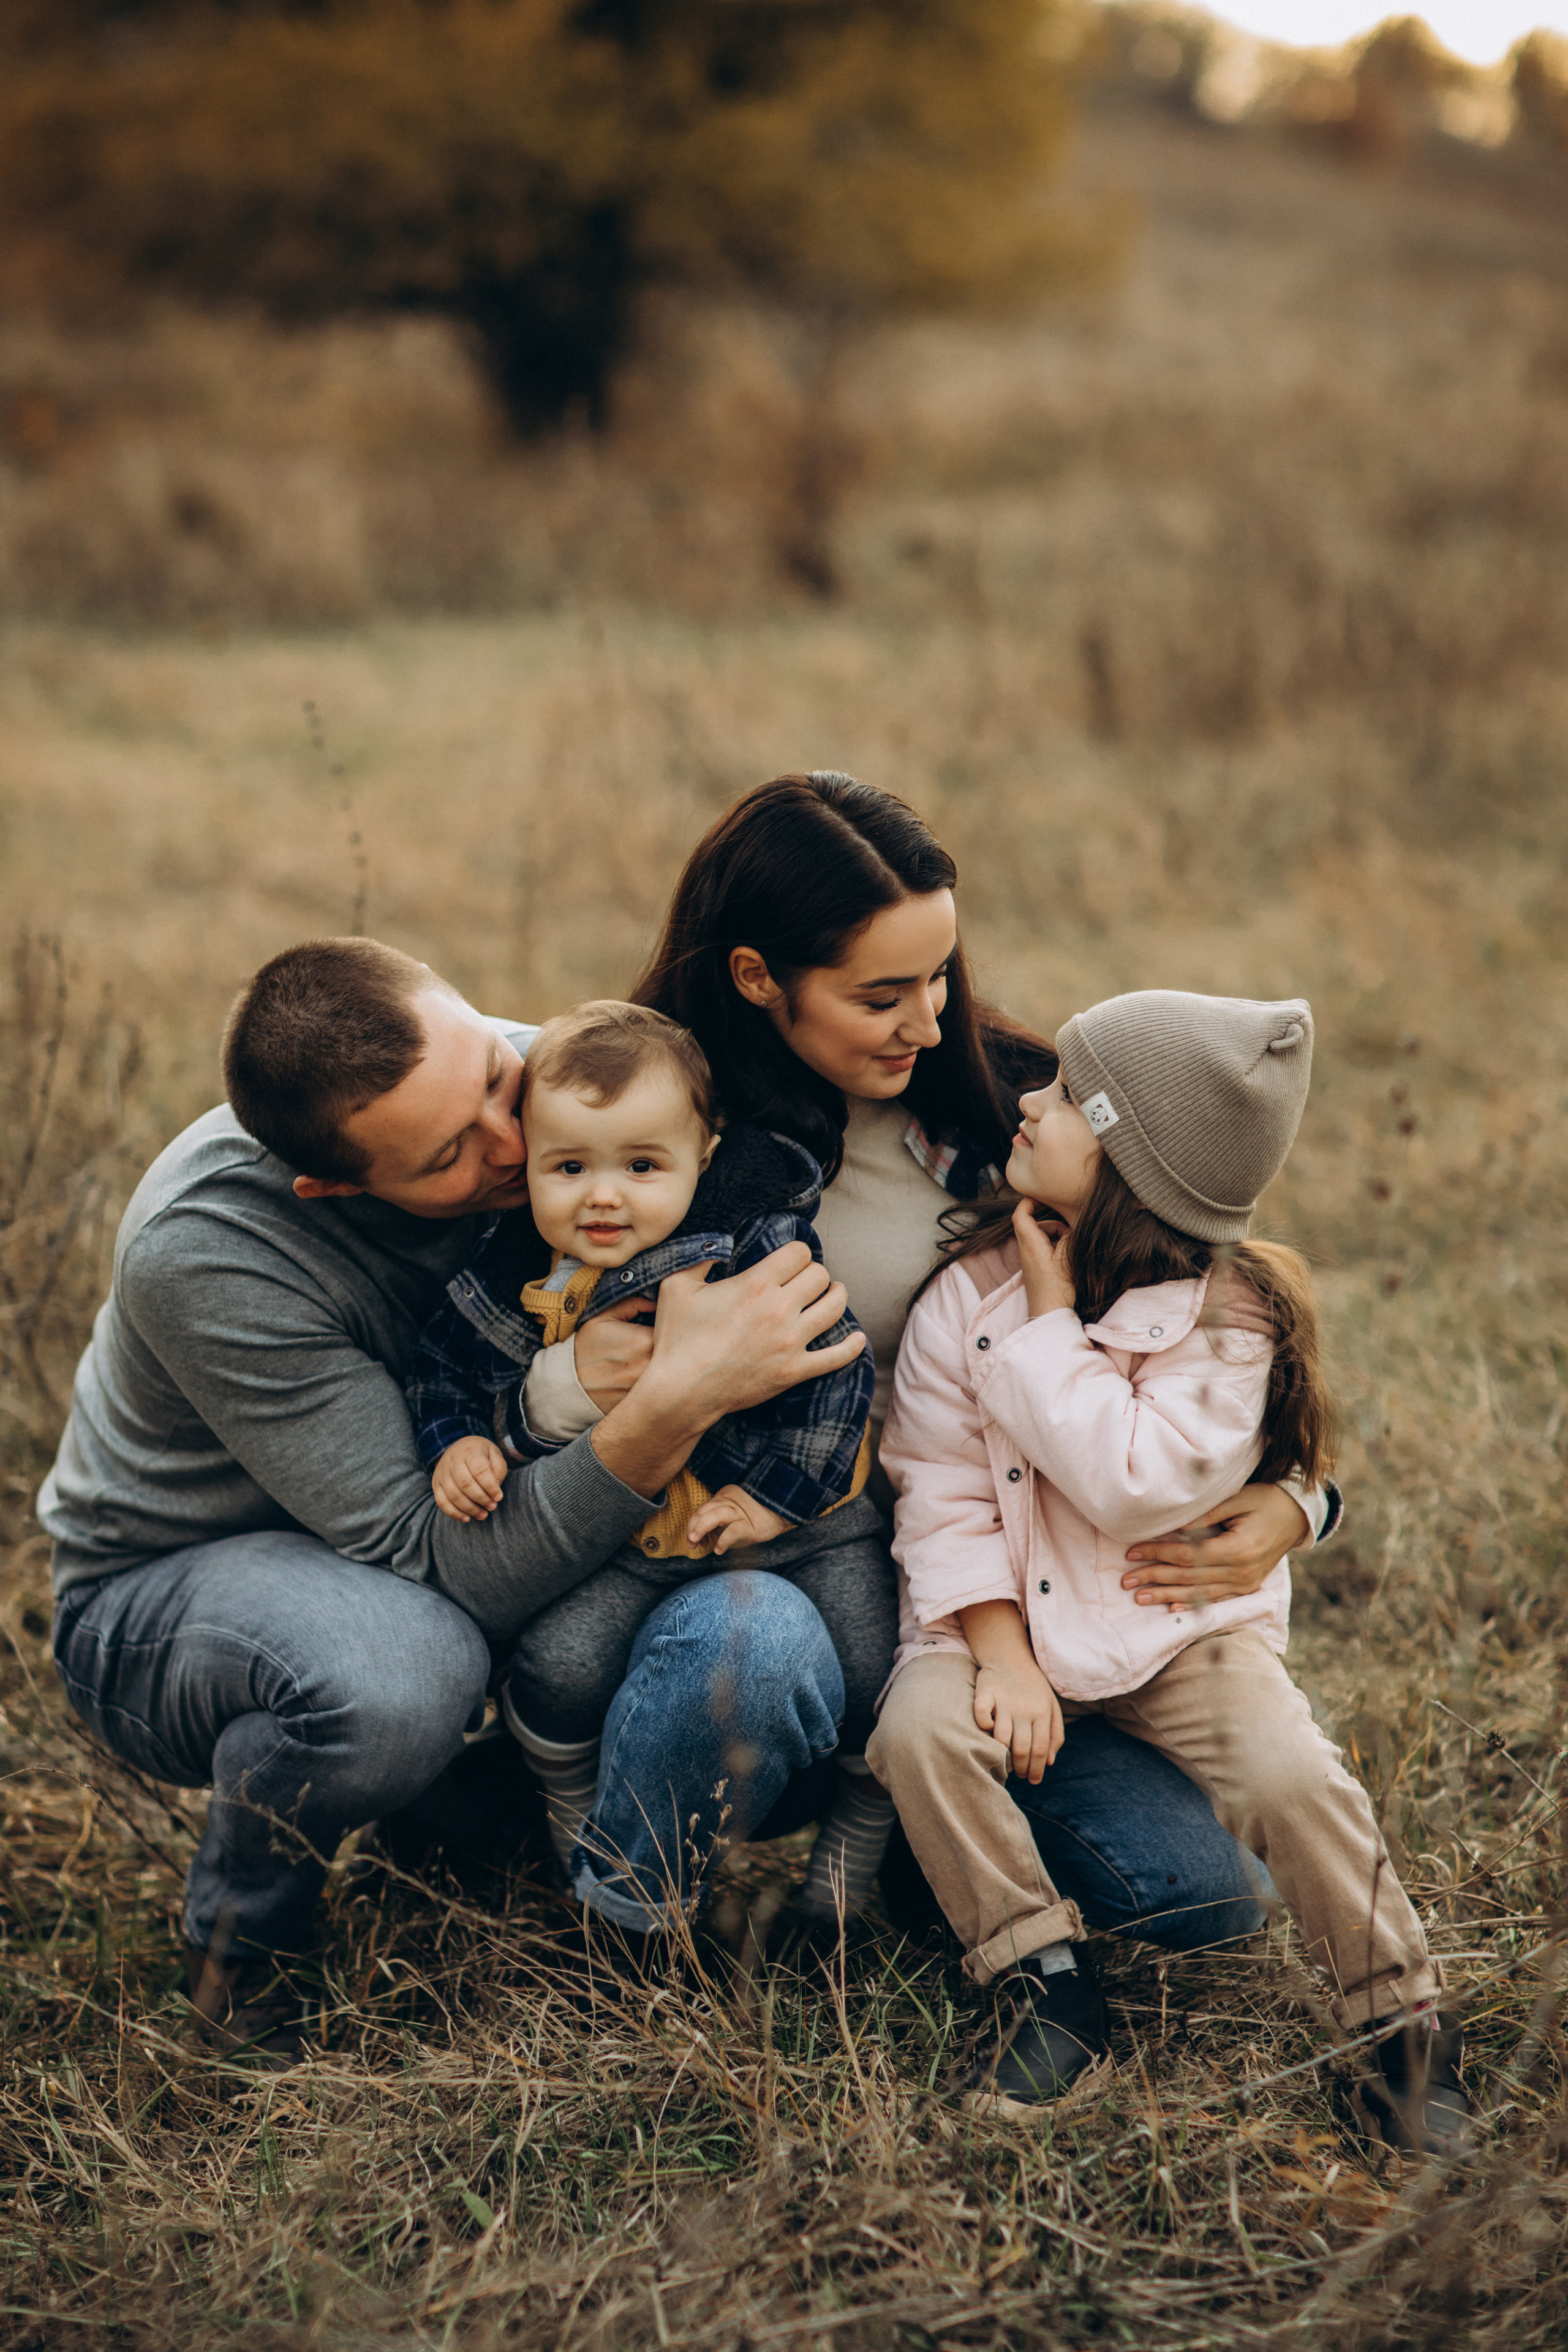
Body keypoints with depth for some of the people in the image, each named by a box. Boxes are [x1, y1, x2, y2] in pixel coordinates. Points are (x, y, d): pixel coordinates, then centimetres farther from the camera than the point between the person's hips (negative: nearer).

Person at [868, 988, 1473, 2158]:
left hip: (1185, 1623, -2)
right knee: (921, 1727, -26)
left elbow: (1133, 1487, -24)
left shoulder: (1228, 1313, -12)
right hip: (1009, 1615, 2)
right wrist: (998, 1648, -17)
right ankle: (1053, 1993, -12)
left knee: (1289, 1775, -24)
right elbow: (941, 1490, -5)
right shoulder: (968, 1290, -3)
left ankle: (1408, 2032, -2)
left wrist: (1052, 1316, -20)